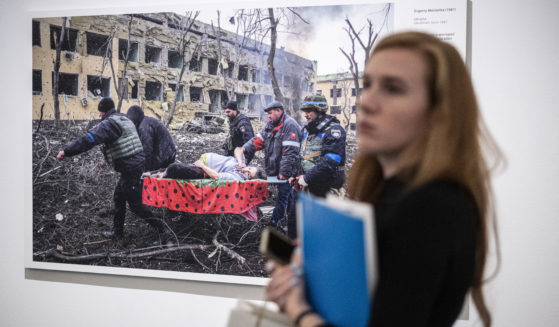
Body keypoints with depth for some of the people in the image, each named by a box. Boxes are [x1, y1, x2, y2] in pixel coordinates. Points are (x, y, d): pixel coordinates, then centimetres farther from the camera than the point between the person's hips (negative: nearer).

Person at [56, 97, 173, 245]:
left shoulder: (109, 123, -15)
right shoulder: (124, 119, 16)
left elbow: (89, 139, -24)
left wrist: (66, 151, -22)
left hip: (129, 167, -10)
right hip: (137, 161, 10)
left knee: (135, 204, -4)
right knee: (119, 196, 21)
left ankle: (163, 230, -4)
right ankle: (117, 231, 31)